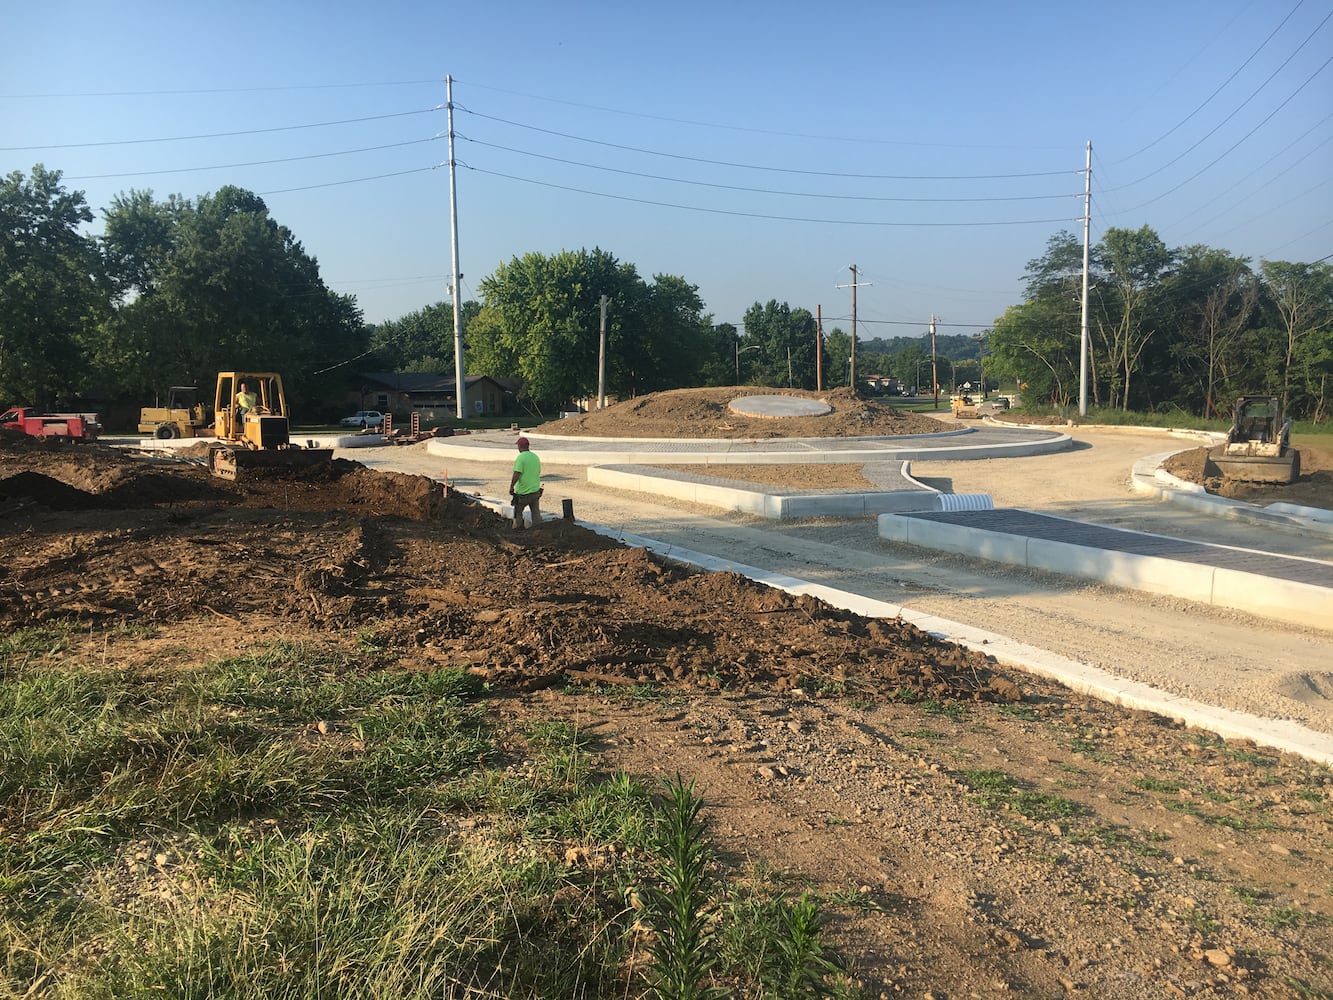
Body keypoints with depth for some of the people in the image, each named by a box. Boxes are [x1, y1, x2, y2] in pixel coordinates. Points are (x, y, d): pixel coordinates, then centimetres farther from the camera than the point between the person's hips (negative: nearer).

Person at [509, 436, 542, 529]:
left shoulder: (520, 457, -16)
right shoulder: (536, 457, 8)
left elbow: (516, 474, -24)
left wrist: (511, 486, -15)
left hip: (523, 492, -6)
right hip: (535, 490, 6)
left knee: (518, 511, 12)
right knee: (536, 512, 7)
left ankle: (517, 530, 17)